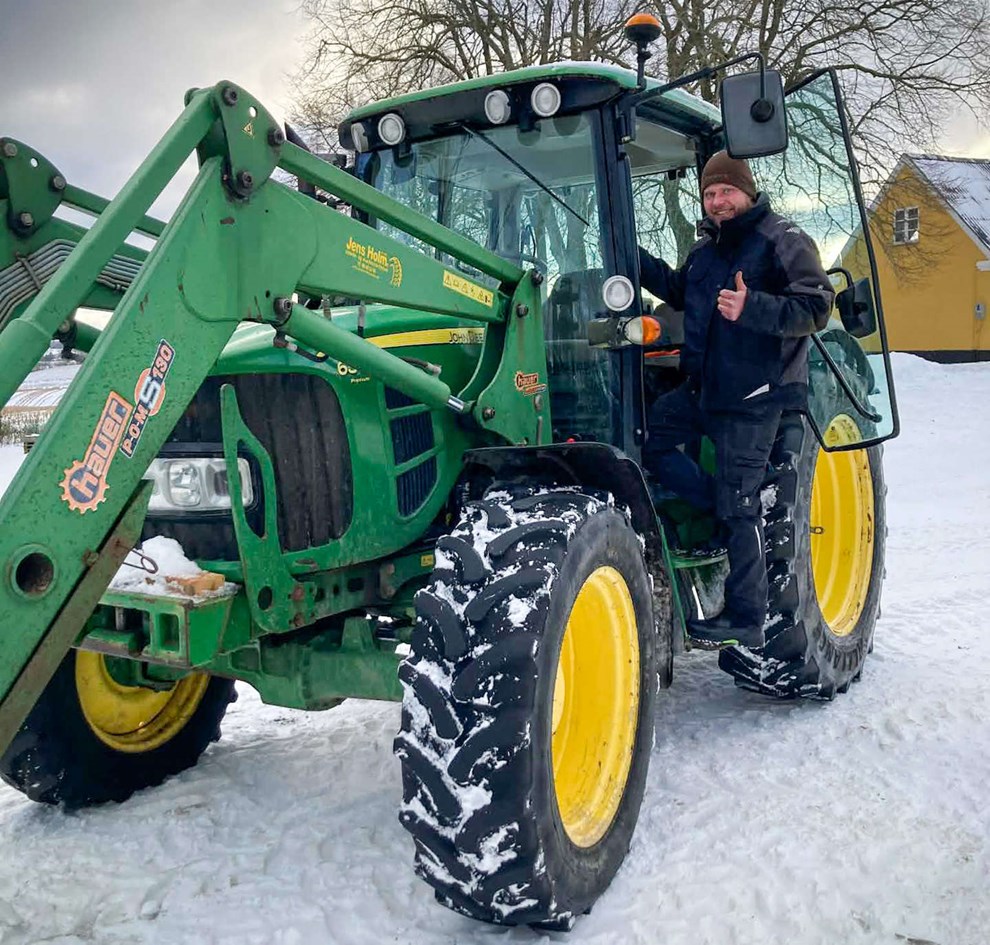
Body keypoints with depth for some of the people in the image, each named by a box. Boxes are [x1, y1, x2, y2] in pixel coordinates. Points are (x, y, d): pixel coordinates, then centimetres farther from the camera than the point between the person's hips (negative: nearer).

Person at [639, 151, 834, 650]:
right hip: (703, 389, 8)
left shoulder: (784, 241, -6)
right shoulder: (706, 247, 16)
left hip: (753, 398, -8)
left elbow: (814, 308, -15)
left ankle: (745, 620, 7)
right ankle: (718, 509, 9)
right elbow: (677, 290, 31)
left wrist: (752, 307, -32)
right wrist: (633, 257, 16)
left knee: (740, 507, -5)